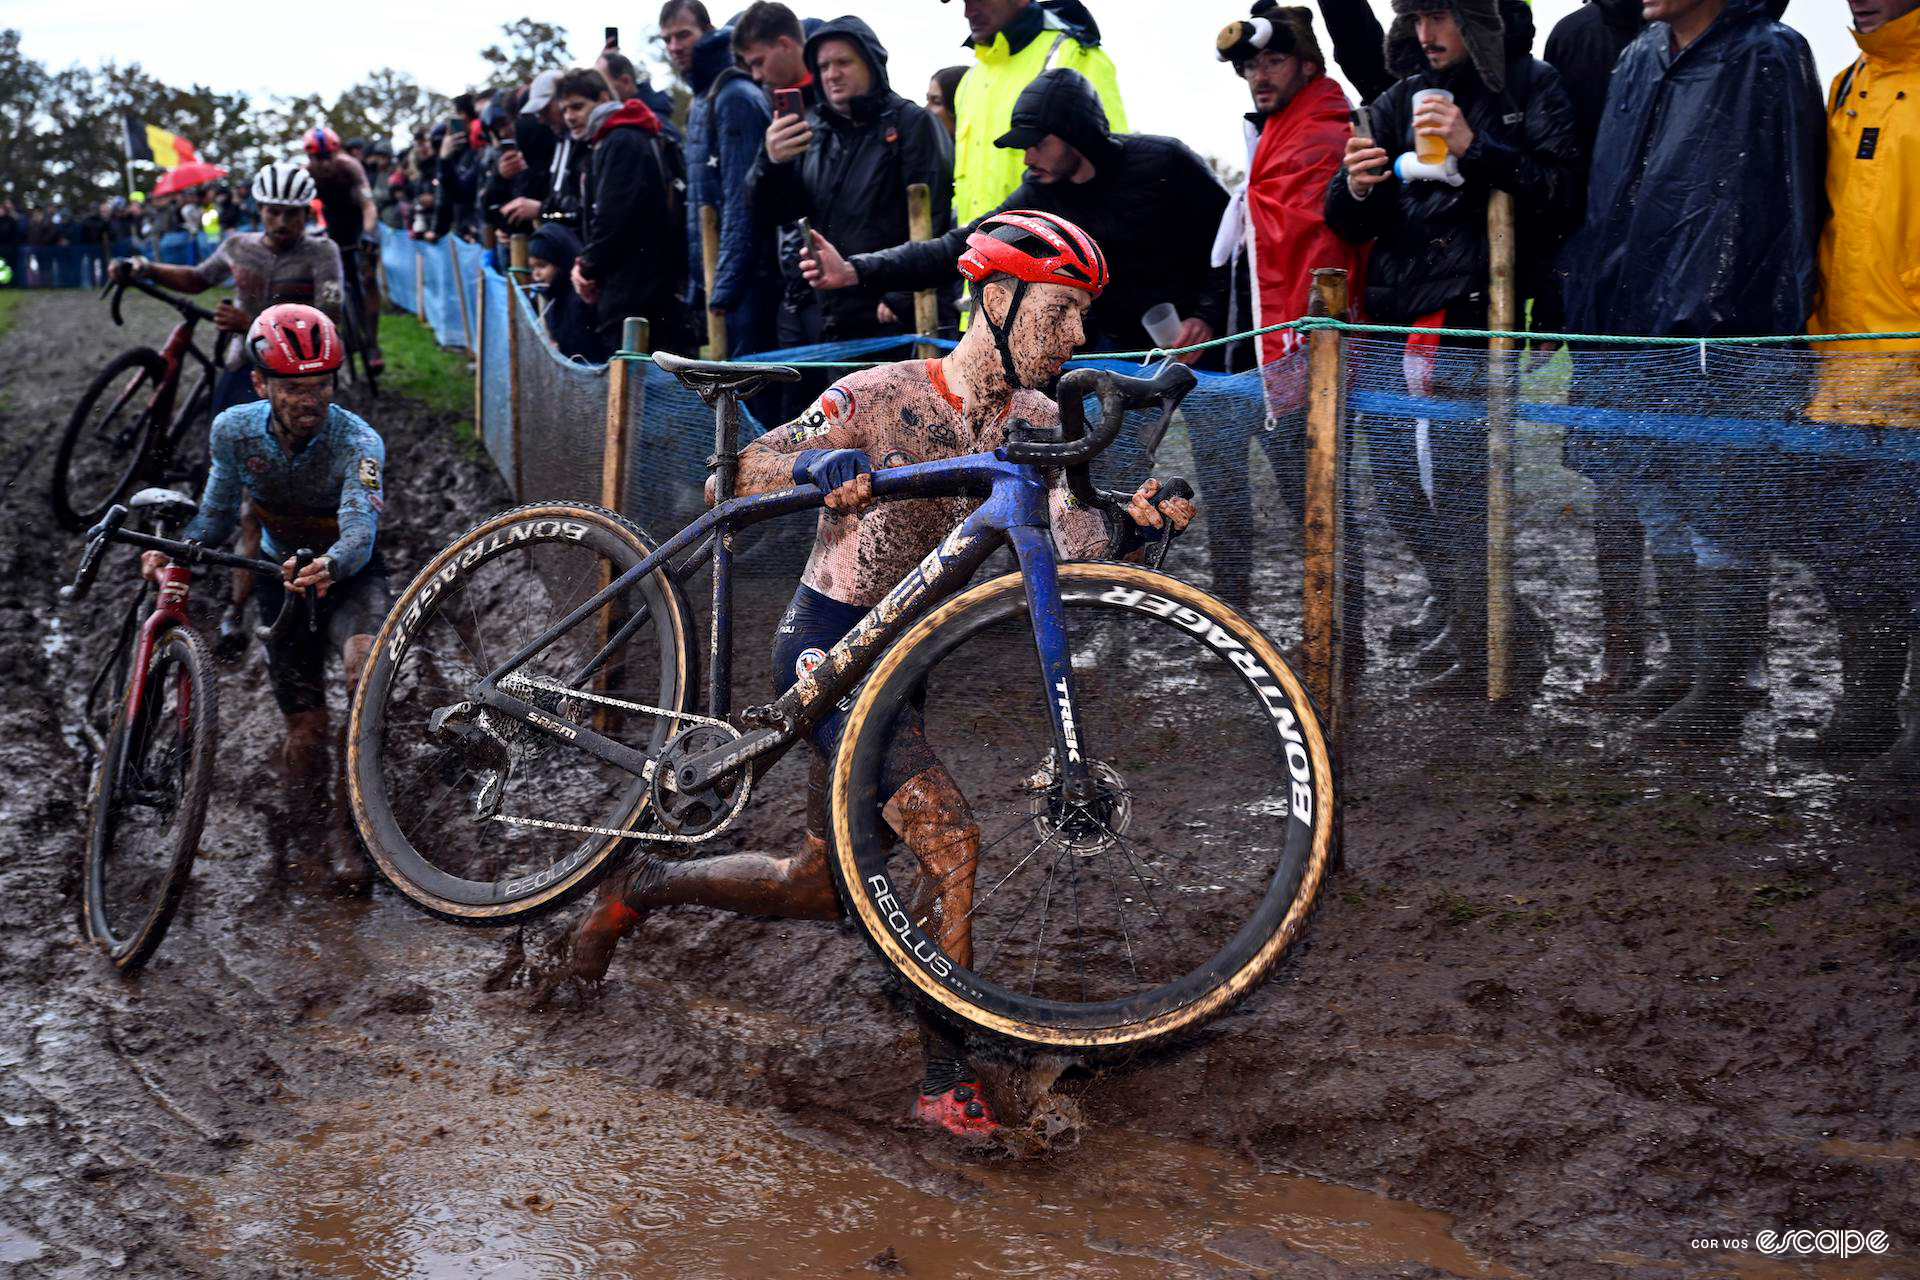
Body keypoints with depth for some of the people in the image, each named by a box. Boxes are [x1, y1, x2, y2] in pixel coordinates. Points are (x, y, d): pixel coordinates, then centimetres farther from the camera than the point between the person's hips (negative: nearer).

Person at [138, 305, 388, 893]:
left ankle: (344, 826, -19)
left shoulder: (357, 442, -25)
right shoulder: (235, 431, -15)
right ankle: (301, 808, 30)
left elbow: (361, 533, -39)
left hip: (348, 574, -3)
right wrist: (173, 552, -22)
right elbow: (217, 515, -2)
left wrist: (329, 567, -61)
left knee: (366, 668, -33)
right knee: (306, 731, -4)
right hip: (282, 573, 3)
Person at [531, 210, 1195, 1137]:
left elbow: (1075, 542, -12)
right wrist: (817, 465, -39)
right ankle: (946, 1079, -11)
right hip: (826, 648, -7)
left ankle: (642, 888, 38)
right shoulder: (879, 397, -15)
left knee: (823, 885, 17)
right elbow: (731, 479, -18)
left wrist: (1137, 521, -33)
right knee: (949, 841, -21)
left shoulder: (1034, 425, 2)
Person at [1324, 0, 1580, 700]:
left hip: (1473, 326, -7)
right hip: (1395, 321, 7)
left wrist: (1475, 150, -20)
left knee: (1462, 492, -9)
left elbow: (1561, 195, -12)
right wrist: (1357, 189, -7)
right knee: (1393, 485, 9)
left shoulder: (1530, 89, 1)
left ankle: (1498, 651, 4)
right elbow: (1348, 223, 16)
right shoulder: (1402, 99, 17)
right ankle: (1468, 622, 26)